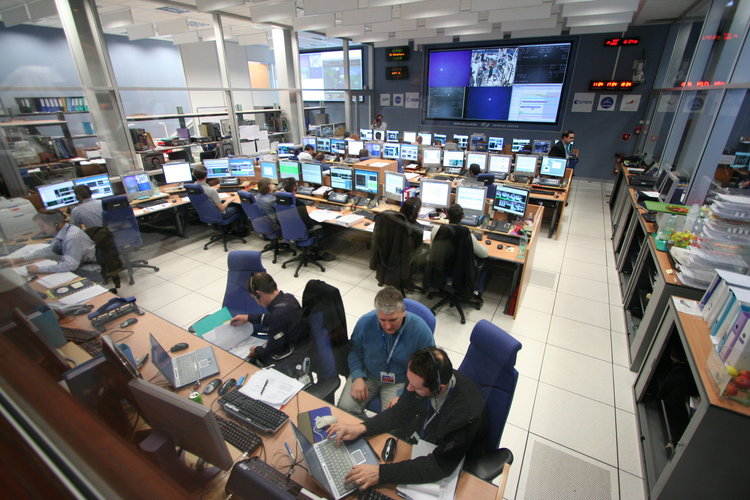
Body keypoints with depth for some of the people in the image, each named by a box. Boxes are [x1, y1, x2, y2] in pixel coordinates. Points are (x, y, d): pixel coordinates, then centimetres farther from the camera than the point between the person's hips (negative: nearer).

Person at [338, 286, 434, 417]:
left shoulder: (421, 330, -22)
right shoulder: (365, 322, -16)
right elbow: (354, 351, 2)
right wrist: (357, 377, -14)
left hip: (400, 382, -2)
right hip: (367, 375, 2)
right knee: (345, 407, -15)